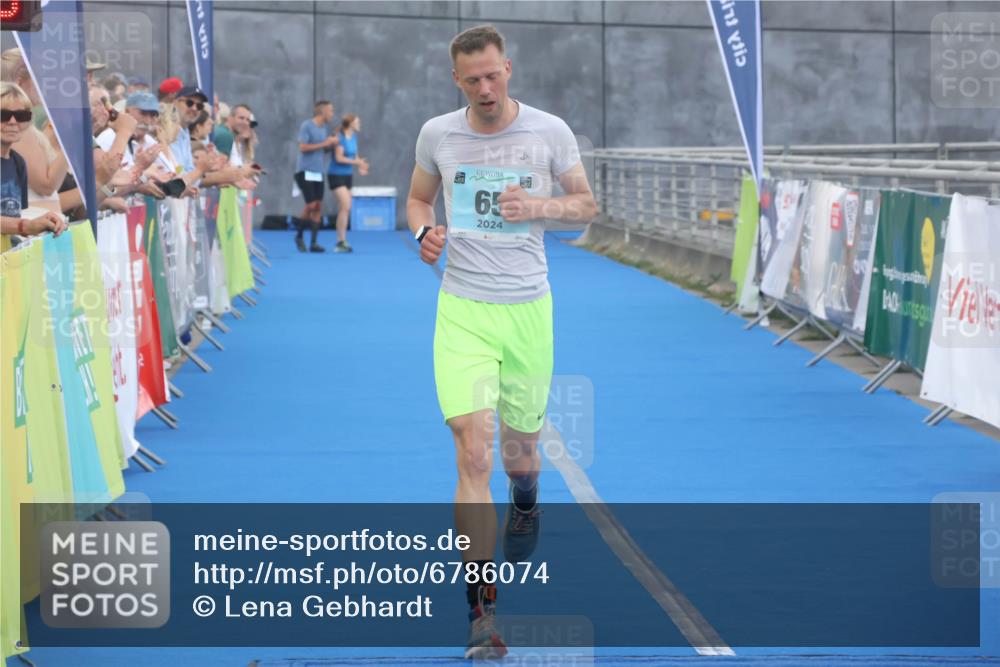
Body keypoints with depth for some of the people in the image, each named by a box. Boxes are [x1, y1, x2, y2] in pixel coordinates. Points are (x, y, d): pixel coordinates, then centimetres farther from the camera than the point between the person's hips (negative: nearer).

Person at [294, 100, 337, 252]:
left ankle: (313, 243, 4)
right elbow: (303, 147, -16)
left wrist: (332, 143, 0)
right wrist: (324, 144, -17)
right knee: (311, 205, -11)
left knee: (318, 207, 1)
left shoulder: (325, 127, 11)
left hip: (318, 172, 7)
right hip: (305, 171, -7)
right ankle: (299, 236, 10)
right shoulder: (306, 125, -10)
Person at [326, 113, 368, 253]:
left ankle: (340, 243, 12)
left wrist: (360, 165, 0)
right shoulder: (340, 137, -17)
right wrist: (357, 162, -22)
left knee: (343, 209, 8)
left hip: (348, 175, 8)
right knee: (346, 206, -18)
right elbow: (339, 158, -22)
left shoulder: (353, 136, 7)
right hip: (336, 175, -8)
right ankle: (342, 241, -14)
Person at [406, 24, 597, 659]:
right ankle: (482, 608, -14)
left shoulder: (549, 130, -2)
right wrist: (425, 231, -6)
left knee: (520, 445, 14)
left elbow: (587, 202, 7)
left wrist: (541, 207, -14)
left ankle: (526, 507, 54)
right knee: (473, 450, -14)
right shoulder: (437, 134, 1)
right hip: (462, 313, -1)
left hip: (528, 309, 1)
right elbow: (418, 198, 17)